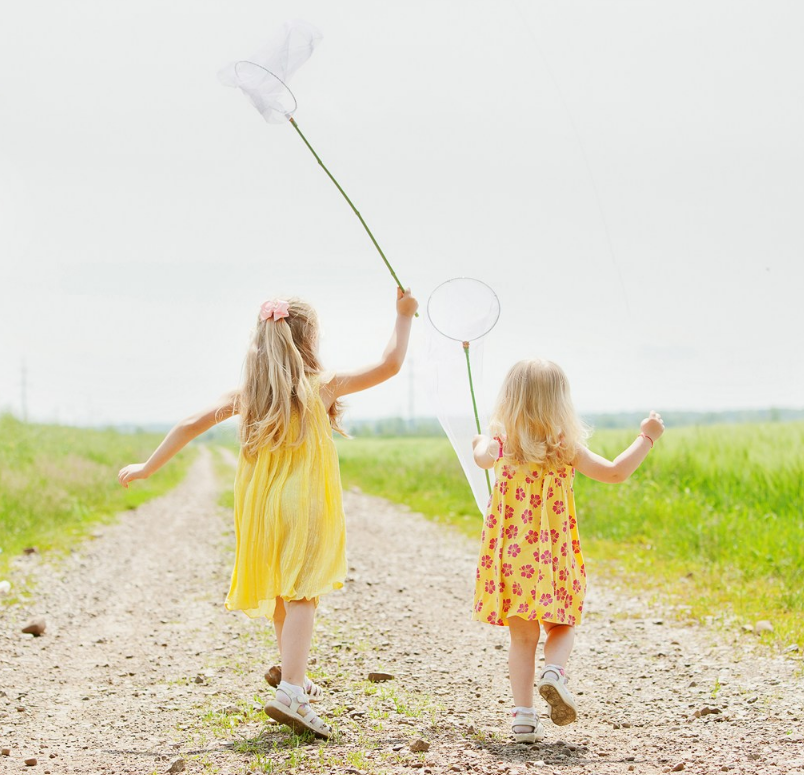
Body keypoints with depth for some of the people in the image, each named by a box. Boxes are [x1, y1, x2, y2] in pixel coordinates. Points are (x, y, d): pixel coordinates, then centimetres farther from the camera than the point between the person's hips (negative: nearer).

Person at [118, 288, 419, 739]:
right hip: (304, 506, -5)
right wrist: (404, 317, 12)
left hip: (259, 506, 5)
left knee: (280, 595, 21)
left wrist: (148, 467, 10)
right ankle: (291, 693, -24)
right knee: (302, 595, -9)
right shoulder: (322, 386, -6)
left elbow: (192, 425, 2)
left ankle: (296, 681, 34)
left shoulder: (248, 393, 4)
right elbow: (390, 365, 0)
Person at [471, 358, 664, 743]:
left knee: (522, 637, 9)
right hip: (552, 558, -2)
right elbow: (616, 472, -5)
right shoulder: (566, 449, -6)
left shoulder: (499, 447, -1)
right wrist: (647, 437, 7)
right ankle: (554, 671, -14)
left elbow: (481, 458, 17)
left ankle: (523, 715, 3)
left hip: (511, 559, 2)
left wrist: (479, 443, 41)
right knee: (561, 628, 16)